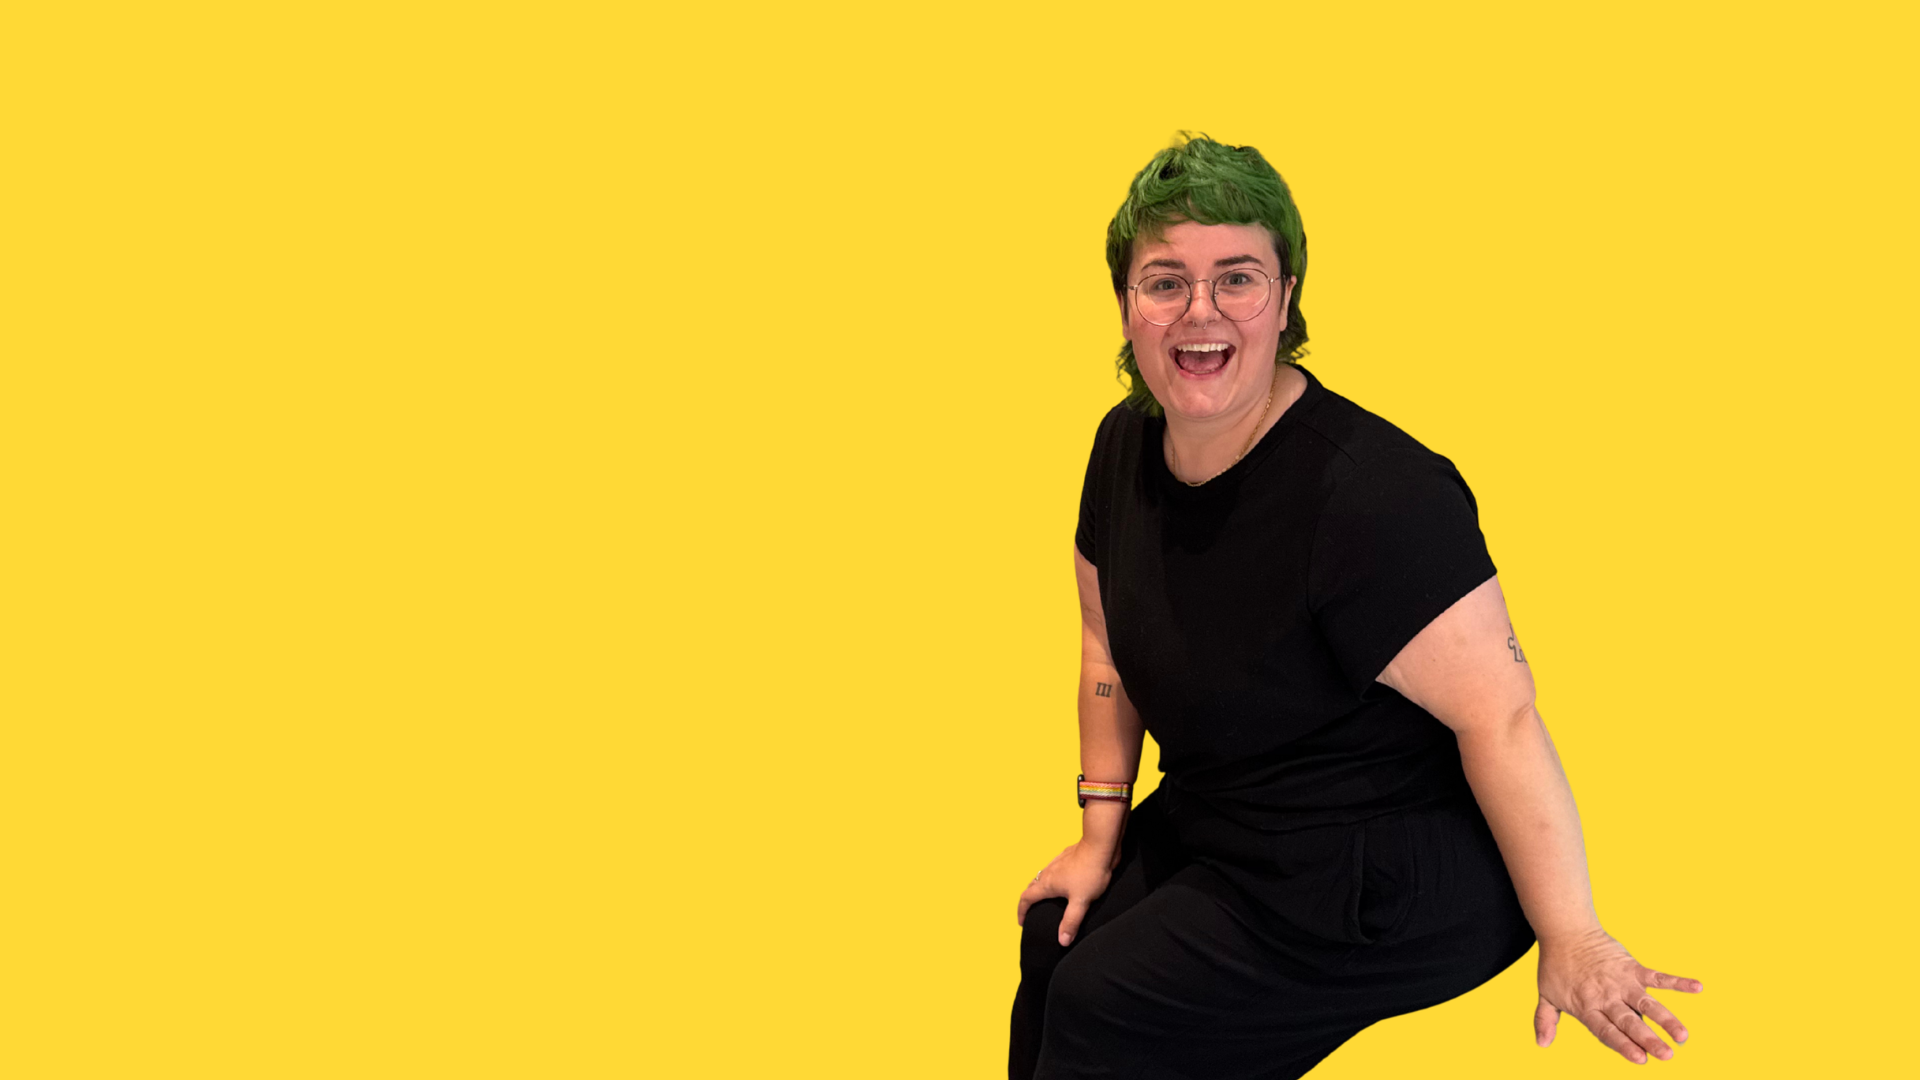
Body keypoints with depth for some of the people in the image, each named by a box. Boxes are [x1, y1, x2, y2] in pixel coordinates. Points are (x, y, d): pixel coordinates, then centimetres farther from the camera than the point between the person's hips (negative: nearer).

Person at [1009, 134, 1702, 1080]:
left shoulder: (1369, 492, -28)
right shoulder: (1128, 443, -1)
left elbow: (1499, 714, -27)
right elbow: (1110, 642, 13)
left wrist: (1570, 941, -26)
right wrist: (1102, 832, 11)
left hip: (1392, 884, -8)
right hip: (1213, 819, 8)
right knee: (1054, 942, 7)